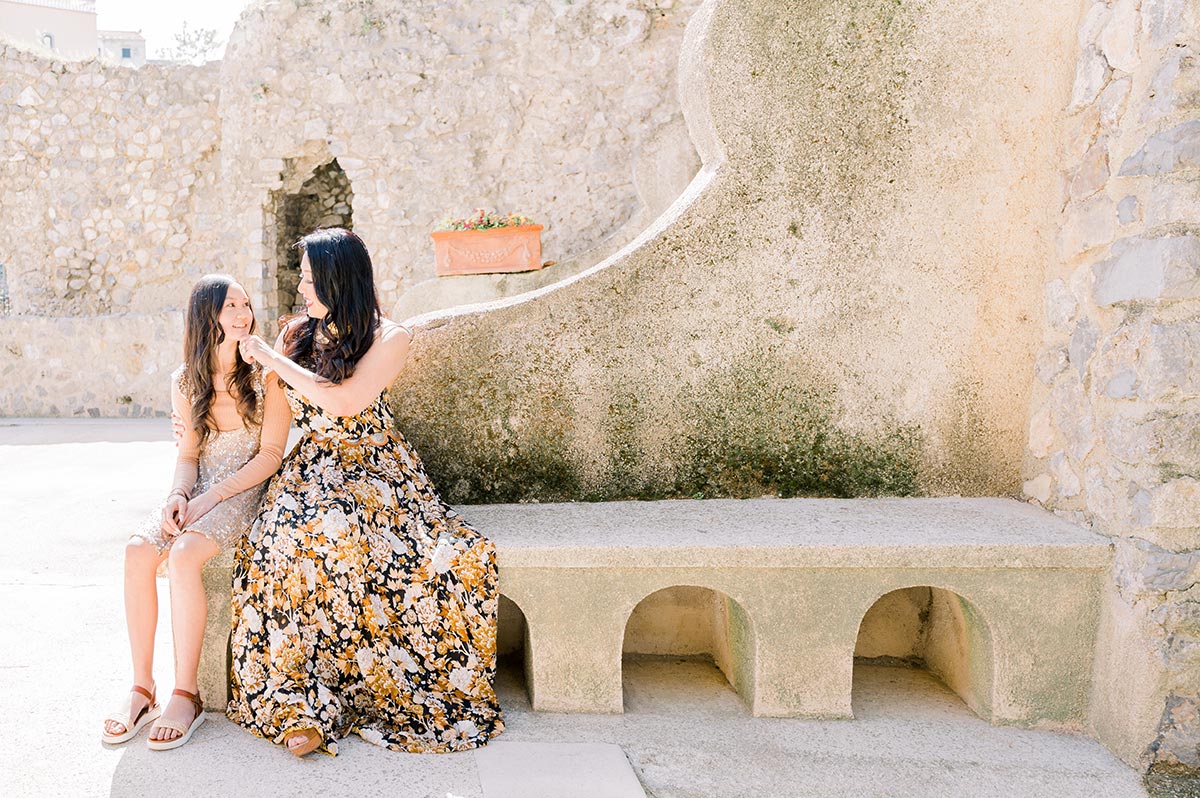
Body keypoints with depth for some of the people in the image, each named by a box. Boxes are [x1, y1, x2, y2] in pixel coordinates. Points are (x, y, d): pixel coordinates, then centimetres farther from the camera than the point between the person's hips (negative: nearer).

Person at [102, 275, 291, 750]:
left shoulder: (265, 375, -6)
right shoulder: (185, 382, 7)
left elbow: (271, 454, -8)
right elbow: (188, 453, 12)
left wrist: (213, 497, -15)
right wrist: (179, 495, -8)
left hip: (245, 493, -4)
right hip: (198, 491, 4)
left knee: (184, 555, -31)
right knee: (138, 552, -23)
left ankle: (185, 695, -21)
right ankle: (142, 689, -12)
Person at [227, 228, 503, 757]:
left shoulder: (388, 338, -2)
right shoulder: (296, 333, 13)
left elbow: (344, 403, -16)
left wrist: (274, 360, -9)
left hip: (375, 473, -3)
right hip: (313, 470, 3)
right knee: (288, 541, -32)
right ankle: (302, 710, -27)